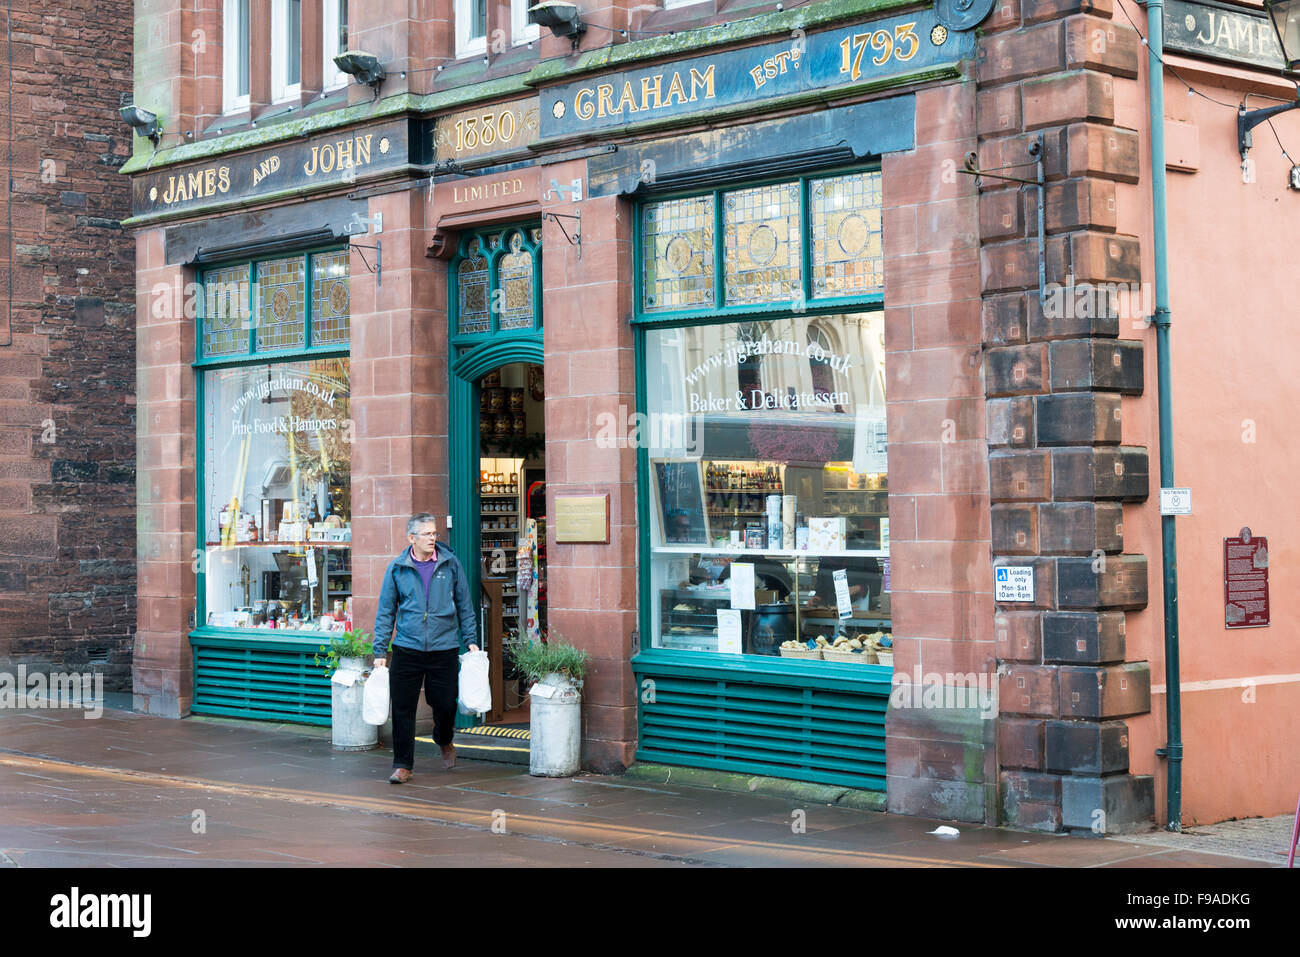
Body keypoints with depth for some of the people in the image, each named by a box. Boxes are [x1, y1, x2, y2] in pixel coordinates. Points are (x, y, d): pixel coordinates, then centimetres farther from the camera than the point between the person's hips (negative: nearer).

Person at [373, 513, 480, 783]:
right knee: (403, 708, -1)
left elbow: (464, 606, 11)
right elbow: (385, 612, 7)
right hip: (407, 649, 0)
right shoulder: (397, 568, 1)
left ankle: (445, 742, 36)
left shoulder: (450, 564, 3)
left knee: (445, 704, 4)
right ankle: (402, 766, 10)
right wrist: (380, 650, 3)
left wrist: (470, 640, 7)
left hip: (445, 647, 0)